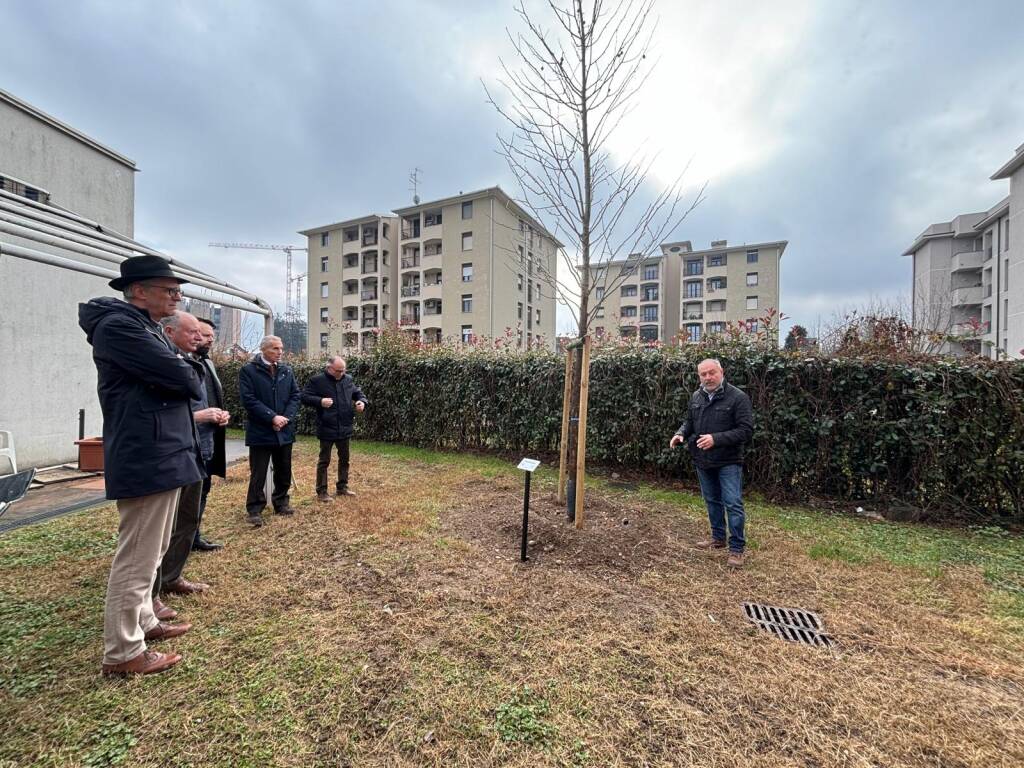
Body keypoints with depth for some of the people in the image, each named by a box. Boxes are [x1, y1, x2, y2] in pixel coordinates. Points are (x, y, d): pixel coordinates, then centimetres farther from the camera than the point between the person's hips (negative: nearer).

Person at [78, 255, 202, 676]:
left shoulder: (145, 326, 18)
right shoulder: (119, 325, -15)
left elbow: (174, 377, 17)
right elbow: (180, 376, -21)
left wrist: (183, 385, -3)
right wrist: (194, 385, -1)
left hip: (159, 455, 11)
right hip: (146, 459, -11)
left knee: (149, 553, 20)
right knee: (137, 557, 0)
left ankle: (143, 622, 35)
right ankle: (122, 653, 14)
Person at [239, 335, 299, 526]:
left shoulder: (287, 370, 9)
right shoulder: (248, 370, -6)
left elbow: (295, 395, 6)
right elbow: (249, 399, -13)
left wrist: (286, 417, -9)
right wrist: (272, 417, -18)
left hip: (284, 430, 5)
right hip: (260, 431, -5)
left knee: (284, 471, 14)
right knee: (258, 473, 3)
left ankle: (281, 503, 29)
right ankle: (254, 509, 16)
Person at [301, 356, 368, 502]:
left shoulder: (348, 380, 5)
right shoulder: (317, 380, -8)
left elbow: (358, 393, 16)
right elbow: (304, 397, -7)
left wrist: (362, 402, -5)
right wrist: (320, 401, -23)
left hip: (344, 428, 5)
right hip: (326, 429, -5)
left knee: (344, 459, 15)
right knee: (324, 461, 5)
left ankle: (342, 487, 30)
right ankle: (321, 492, 16)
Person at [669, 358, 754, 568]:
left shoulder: (738, 398, -14)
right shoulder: (696, 397, 4)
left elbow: (746, 431, -19)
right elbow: (689, 422, 15)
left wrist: (716, 439, -29)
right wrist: (681, 434, -6)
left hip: (728, 462, -6)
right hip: (703, 461, 6)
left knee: (733, 504, -2)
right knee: (712, 501, 18)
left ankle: (736, 548, 11)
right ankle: (718, 538, 34)